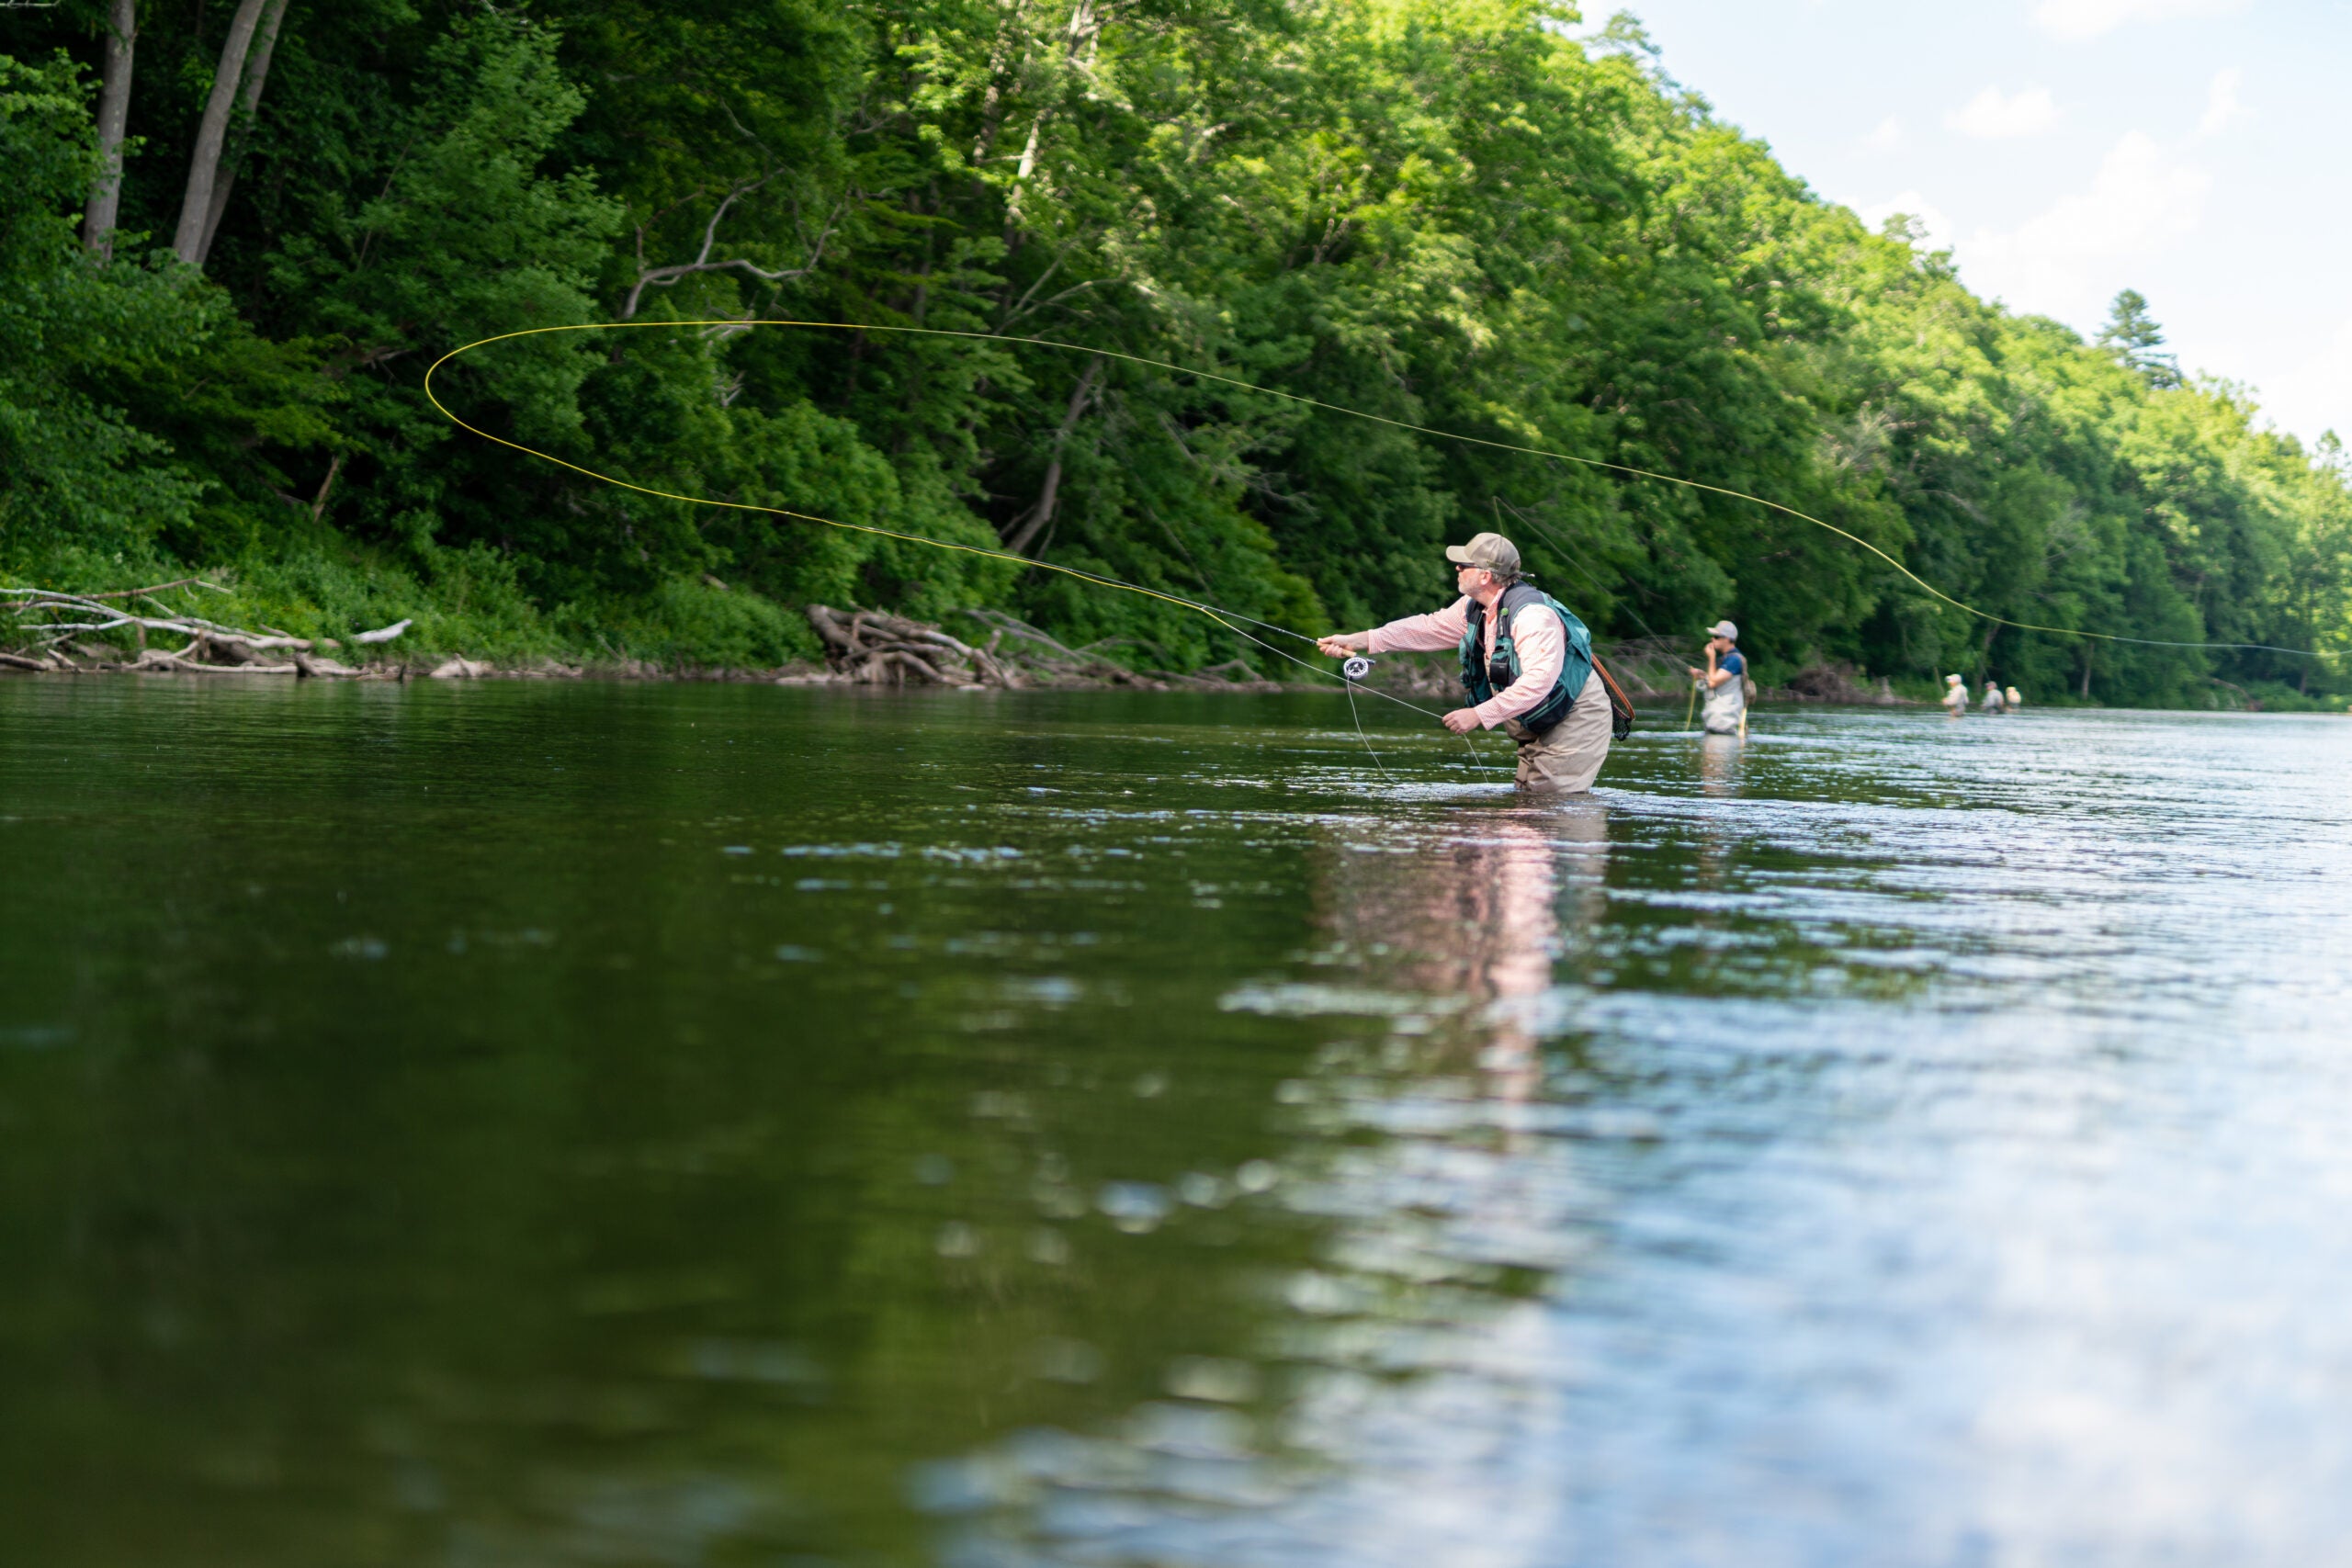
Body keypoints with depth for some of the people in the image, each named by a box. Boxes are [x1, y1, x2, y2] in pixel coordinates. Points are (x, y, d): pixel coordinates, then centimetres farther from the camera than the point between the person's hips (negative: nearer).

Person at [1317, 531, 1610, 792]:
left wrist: (1479, 715, -35)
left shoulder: (1532, 614, -27)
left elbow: (1538, 680, -35)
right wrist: (1356, 641, 3)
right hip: (1541, 724, 10)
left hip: (1575, 716, -10)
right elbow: (1428, 628, 9)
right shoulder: (1474, 609, 3)